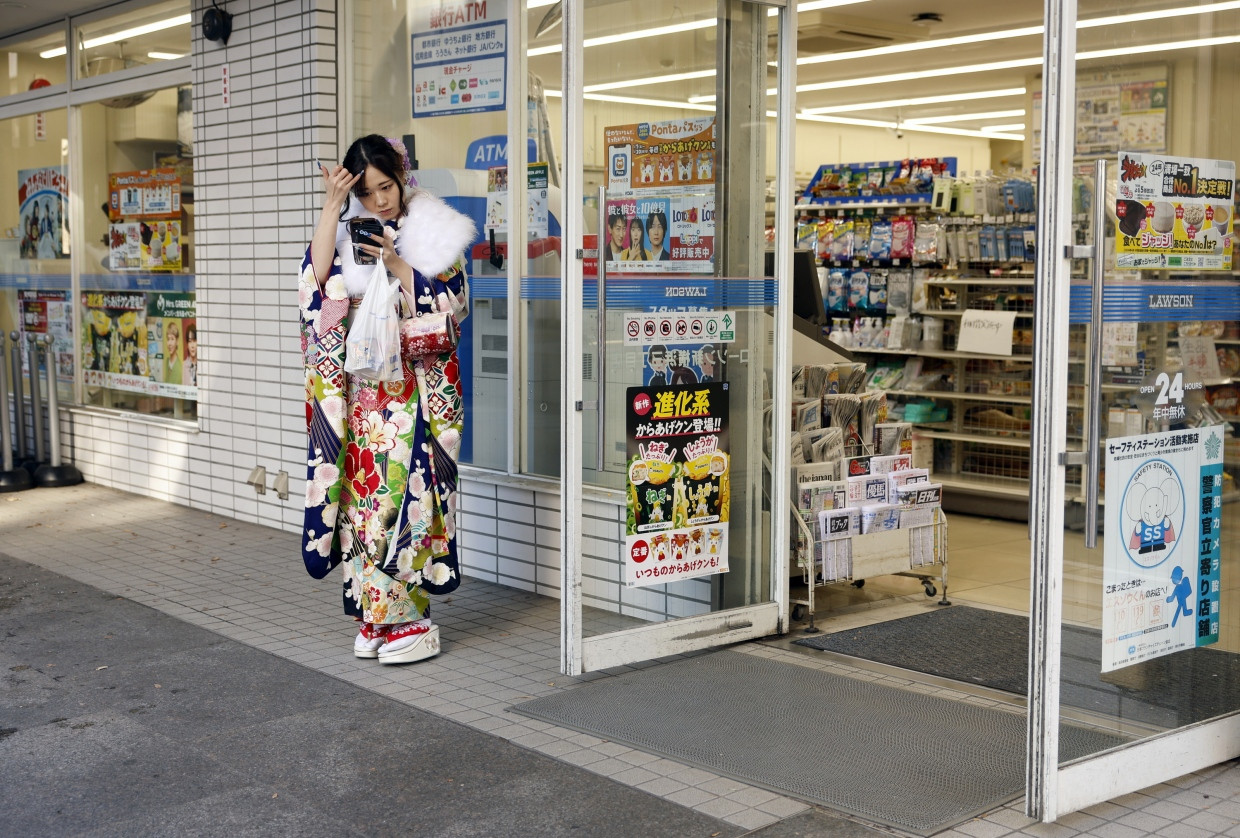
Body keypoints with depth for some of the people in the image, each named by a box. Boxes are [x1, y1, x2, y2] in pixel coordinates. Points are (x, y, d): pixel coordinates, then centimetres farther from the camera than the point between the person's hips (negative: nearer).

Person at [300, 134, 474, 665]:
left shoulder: (434, 233, -1)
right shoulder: (350, 231, 11)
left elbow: (446, 311, -8)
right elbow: (318, 278, -6)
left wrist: (397, 266, -17)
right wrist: (331, 205, -9)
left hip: (412, 390, -4)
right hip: (361, 389, 4)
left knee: (404, 493, -7)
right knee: (364, 495, 5)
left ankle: (411, 618, 2)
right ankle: (375, 617, 15)